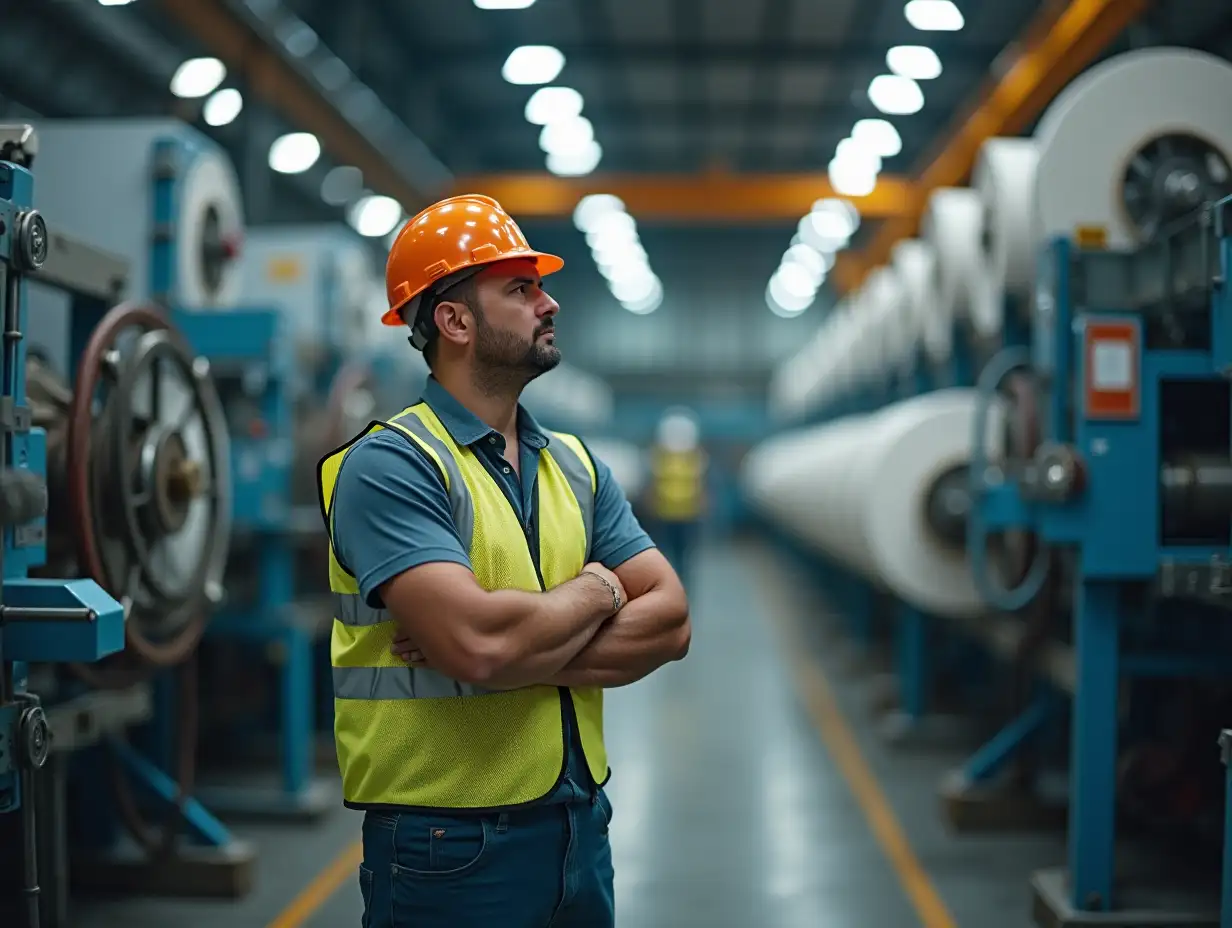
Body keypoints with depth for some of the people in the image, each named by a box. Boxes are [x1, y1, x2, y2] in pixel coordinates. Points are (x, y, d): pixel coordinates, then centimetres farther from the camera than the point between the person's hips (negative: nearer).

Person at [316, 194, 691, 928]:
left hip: (581, 824, 6)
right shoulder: (389, 466, -13)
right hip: (449, 842, -6)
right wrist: (596, 591, -8)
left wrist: (519, 646, -18)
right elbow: (479, 642, -27)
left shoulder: (576, 464, 8)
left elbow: (670, 622, -2)